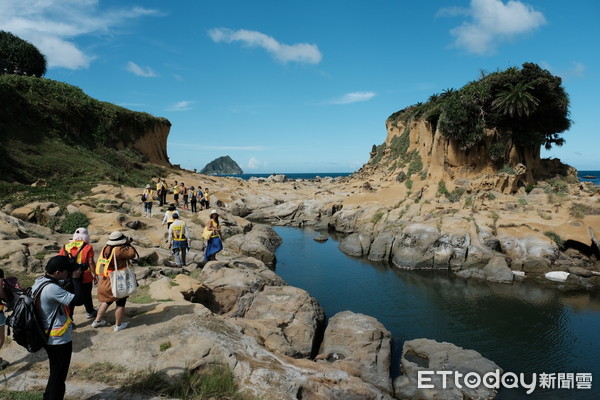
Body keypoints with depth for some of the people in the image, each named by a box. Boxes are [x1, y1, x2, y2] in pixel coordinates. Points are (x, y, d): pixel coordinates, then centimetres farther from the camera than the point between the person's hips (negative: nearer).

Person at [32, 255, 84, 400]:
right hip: (59, 340, -10)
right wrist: (76, 278, -23)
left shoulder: (40, 281, 0)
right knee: (58, 377, 9)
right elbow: (78, 300, -29)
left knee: (55, 373, 27)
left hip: (49, 338, 10)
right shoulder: (52, 289, -30)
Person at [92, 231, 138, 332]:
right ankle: (118, 325, 19)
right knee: (121, 304, 9)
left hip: (107, 280, 7)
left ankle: (97, 321, 33)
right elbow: (132, 254, -25)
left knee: (107, 301, 25)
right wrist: (129, 244, -10)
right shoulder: (119, 250, -24)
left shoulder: (106, 249, 0)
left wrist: (125, 244, 8)